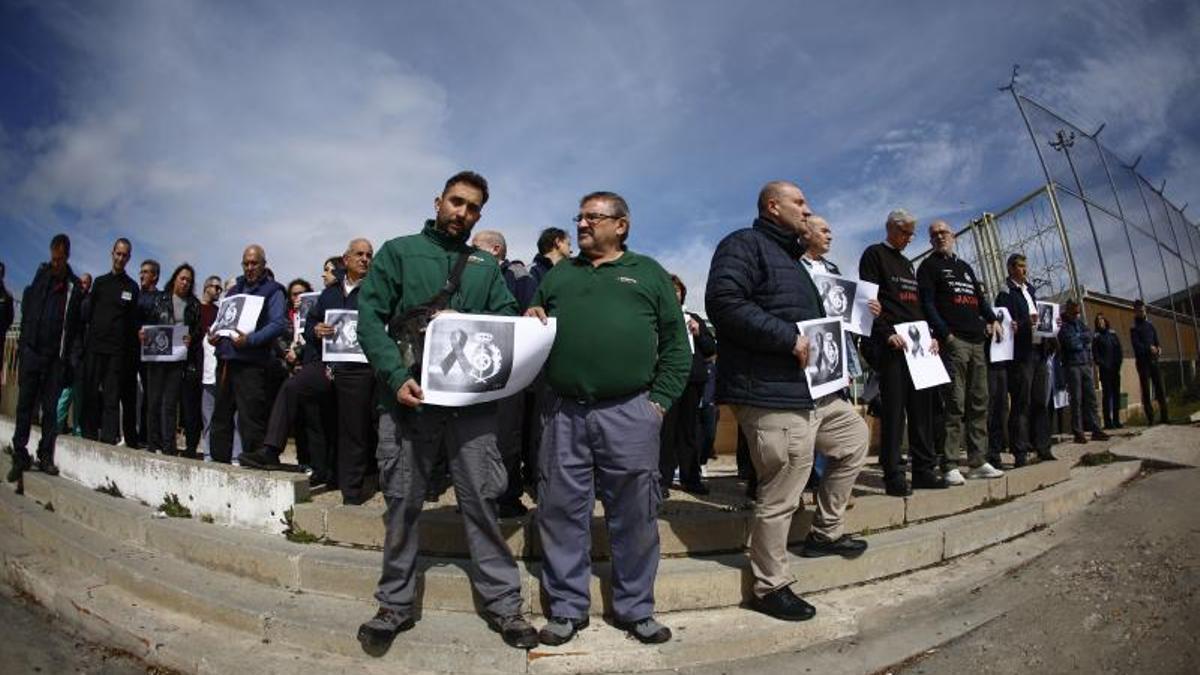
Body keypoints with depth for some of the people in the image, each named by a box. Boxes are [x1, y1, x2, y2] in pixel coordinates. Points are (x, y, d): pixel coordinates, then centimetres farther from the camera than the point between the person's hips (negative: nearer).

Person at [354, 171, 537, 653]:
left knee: (481, 500, 3)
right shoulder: (399, 251, 8)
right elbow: (369, 319, -2)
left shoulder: (486, 266, 16)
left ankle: (503, 603, 14)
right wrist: (396, 376, -15)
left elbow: (507, 322, 11)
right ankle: (396, 605, 24)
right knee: (402, 503, 8)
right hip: (409, 397, -1)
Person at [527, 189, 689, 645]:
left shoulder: (648, 273, 11)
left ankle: (635, 609, 23)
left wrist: (660, 399, -2)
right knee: (562, 512, 7)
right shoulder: (558, 275, 20)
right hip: (564, 411, 3)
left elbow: (676, 344, 7)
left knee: (634, 515, 6)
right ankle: (567, 608, 23)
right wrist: (530, 319, 1)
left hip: (630, 412, -2)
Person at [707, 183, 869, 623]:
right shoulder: (744, 245, -8)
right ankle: (771, 587, 14)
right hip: (772, 395, -11)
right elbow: (723, 302, -24)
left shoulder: (792, 257, 25)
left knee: (855, 437, 24)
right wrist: (788, 337, -22)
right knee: (781, 495, -4)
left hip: (813, 389, 11)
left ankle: (826, 532, 35)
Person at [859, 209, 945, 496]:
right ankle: (893, 474, -3)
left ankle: (924, 469, 13)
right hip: (891, 344, -8)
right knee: (894, 409, -8)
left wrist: (930, 335, 11)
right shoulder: (874, 255, 2)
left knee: (922, 406, 6)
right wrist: (887, 334, -18)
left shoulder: (907, 264, 25)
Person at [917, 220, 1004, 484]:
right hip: (952, 341, -7)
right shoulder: (929, 266, 5)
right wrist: (945, 333, -16)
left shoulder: (965, 266, 25)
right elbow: (927, 303, -6)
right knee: (955, 405, -11)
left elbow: (980, 297, 26)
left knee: (979, 403, 6)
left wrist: (993, 319, 8)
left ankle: (978, 462, 12)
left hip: (977, 340, 7)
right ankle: (950, 465, -9)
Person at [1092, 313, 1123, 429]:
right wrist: (1101, 364, -12)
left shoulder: (1112, 334, 13)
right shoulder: (1096, 336, 2)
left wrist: (1118, 364, 0)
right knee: (1107, 394, -6)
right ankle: (1108, 421, -5)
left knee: (1116, 393, 5)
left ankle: (1116, 420, 12)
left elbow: (1119, 349, 10)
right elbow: (1095, 353, -4)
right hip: (1105, 369, -4)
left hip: (1115, 368, 4)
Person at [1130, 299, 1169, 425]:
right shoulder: (1134, 328, 1)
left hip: (1154, 360, 4)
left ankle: (1163, 416, 3)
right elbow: (1136, 344, -11)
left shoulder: (1150, 325, 16)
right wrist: (1149, 348, -25)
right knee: (1145, 390, -3)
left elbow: (1156, 341, 12)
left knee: (1160, 387, 0)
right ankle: (1150, 417, -3)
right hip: (1142, 361, -4)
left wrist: (1159, 348, -9)